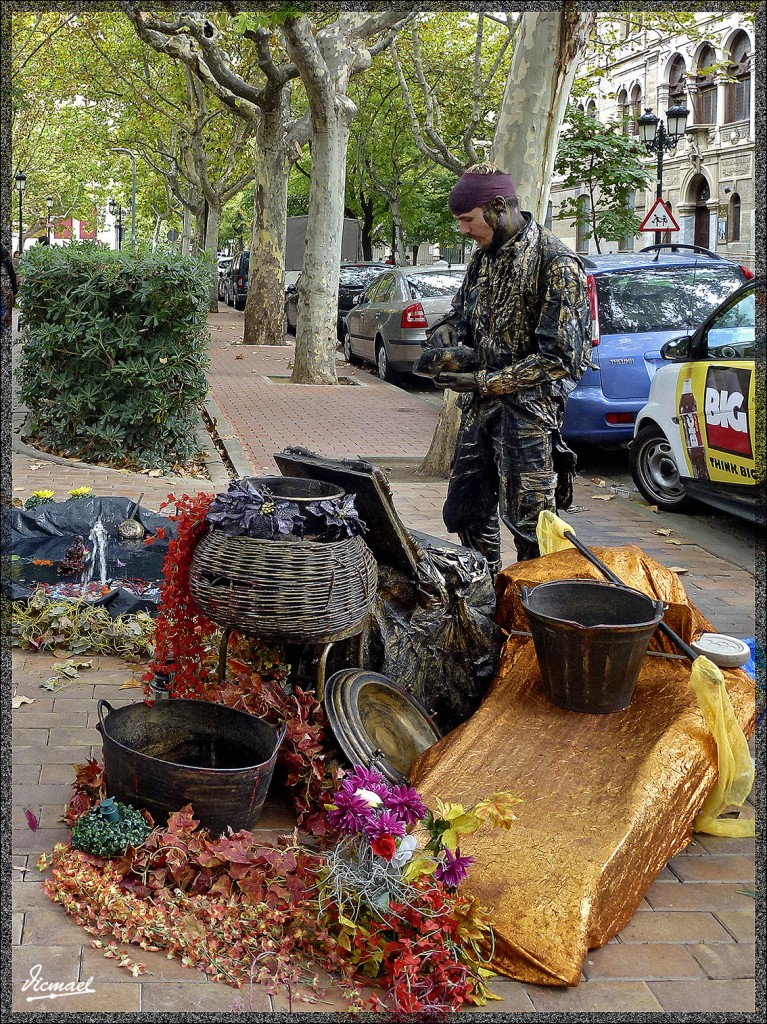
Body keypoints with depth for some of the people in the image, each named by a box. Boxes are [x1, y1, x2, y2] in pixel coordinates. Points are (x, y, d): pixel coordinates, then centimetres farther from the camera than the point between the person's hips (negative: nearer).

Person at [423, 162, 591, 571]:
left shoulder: (555, 263, -15)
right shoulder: (484, 255, 9)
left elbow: (559, 357, -18)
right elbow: (462, 311, 23)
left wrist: (485, 383, -20)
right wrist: (444, 333, -3)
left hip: (526, 410, -8)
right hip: (480, 406, 8)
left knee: (531, 524, -4)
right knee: (466, 512, 15)